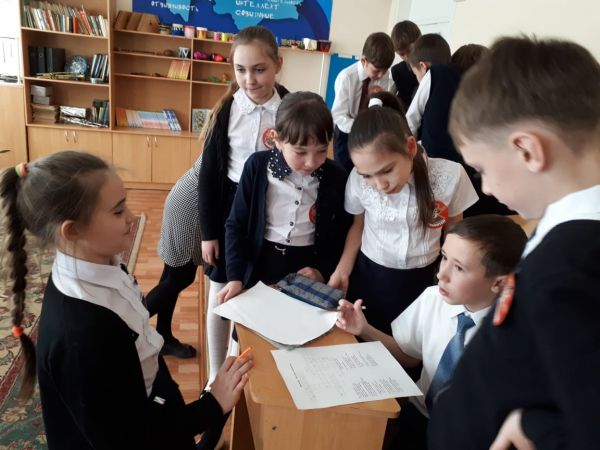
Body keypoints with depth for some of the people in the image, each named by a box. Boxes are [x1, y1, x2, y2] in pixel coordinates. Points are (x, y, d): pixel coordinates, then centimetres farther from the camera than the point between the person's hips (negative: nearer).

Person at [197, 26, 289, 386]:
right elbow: (209, 173, -2)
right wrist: (208, 231, -3)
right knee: (221, 298, 12)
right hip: (230, 209, 1)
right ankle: (216, 376, 34)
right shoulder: (226, 110, -7)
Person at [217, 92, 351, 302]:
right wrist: (235, 276, -13)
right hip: (260, 265, 1)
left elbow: (342, 233, 1)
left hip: (307, 268, 0)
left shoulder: (337, 177, -11)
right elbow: (236, 225, -6)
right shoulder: (257, 166, -13)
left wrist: (323, 270, -10)